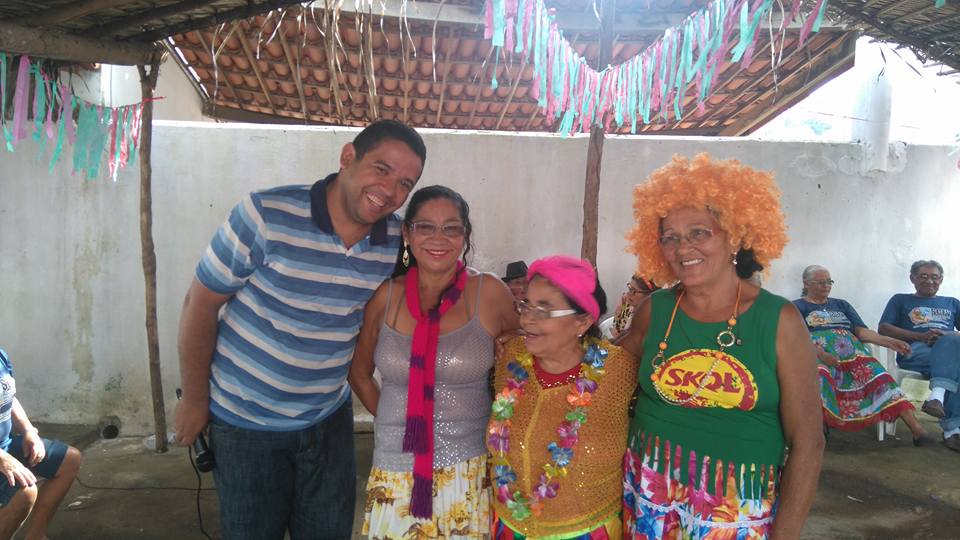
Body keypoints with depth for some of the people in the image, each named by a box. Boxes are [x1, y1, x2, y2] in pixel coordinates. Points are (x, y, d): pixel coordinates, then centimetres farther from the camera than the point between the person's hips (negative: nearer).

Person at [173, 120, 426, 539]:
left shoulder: (397, 239, -10)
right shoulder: (268, 214, -22)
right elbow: (201, 304, -12)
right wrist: (195, 401, -5)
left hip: (330, 421, 4)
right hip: (246, 424, -3)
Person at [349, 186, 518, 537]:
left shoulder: (488, 293, -7)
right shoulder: (386, 297, -1)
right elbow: (360, 374, 13)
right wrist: (392, 421, 6)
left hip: (470, 474, -1)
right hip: (396, 473, 2)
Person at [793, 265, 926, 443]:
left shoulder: (841, 305, 28)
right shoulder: (797, 307, 14)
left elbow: (861, 330, 15)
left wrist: (889, 341, -3)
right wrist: (821, 354, -21)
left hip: (850, 351, 4)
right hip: (816, 355, -4)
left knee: (876, 374, -24)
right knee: (819, 375, -39)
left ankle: (916, 428, -34)